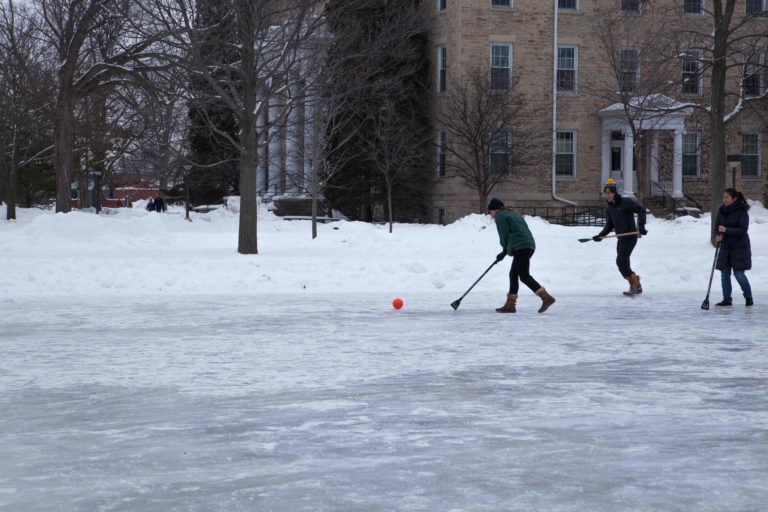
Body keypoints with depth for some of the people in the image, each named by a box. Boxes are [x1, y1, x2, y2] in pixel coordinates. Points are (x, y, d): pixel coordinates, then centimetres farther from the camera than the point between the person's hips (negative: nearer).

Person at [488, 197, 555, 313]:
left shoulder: (500, 217, 2)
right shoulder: (514, 215, 29)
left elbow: (504, 235, -5)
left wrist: (505, 250, 13)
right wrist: (505, 251, 23)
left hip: (520, 247, -10)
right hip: (529, 246, 10)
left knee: (524, 276, -12)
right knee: (513, 274, 14)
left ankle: (546, 297, -22)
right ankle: (510, 305, 14)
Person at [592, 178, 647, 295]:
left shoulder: (625, 202, -12)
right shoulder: (609, 207, 11)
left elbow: (641, 210, -19)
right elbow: (609, 225, 18)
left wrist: (641, 225, -31)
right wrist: (601, 235, 5)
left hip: (630, 236, -8)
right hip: (621, 238, 8)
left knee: (621, 261, -15)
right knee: (623, 264, 6)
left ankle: (635, 285, -5)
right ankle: (636, 287, 18)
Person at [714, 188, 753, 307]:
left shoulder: (742, 211, -12)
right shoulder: (722, 210, 5)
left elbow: (743, 230, -18)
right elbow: (717, 227, 8)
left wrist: (726, 230, -28)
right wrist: (718, 235, -14)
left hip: (740, 247, -6)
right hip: (726, 246, 6)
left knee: (739, 273, -7)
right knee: (724, 274, 3)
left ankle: (749, 297, 12)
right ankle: (727, 299, 11)